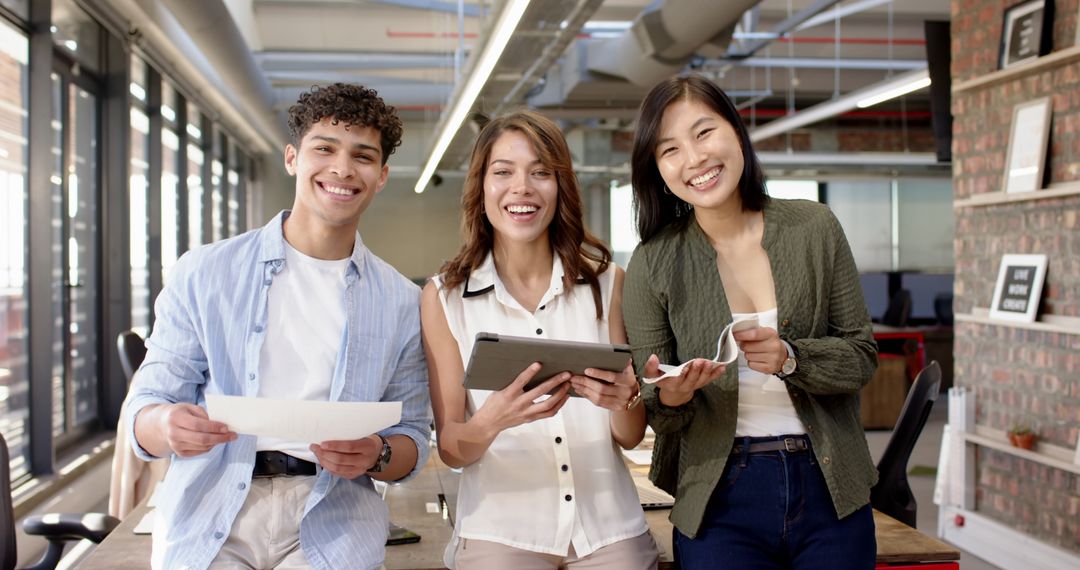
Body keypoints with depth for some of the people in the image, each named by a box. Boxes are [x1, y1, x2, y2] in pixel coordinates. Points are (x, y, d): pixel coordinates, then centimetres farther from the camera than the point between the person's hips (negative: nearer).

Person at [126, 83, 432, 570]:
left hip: (332, 514, 0)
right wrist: (168, 425, -18)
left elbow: (412, 442, 11)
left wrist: (376, 456, -12)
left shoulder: (400, 302, 8)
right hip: (210, 510, 0)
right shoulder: (204, 274, 6)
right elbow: (143, 411, 5)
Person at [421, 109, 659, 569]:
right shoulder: (444, 296, -4)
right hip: (500, 531, -1)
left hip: (609, 530, 2)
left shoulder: (606, 281, 0)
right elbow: (451, 449, -4)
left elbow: (631, 436, 4)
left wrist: (623, 400, -18)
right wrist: (490, 422, -25)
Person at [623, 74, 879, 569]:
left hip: (831, 492, 1)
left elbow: (861, 356, 0)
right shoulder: (652, 263, -4)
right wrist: (670, 399, -24)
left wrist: (790, 358, -19)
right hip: (721, 500, -1)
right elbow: (655, 412, -1)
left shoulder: (814, 227, -1)